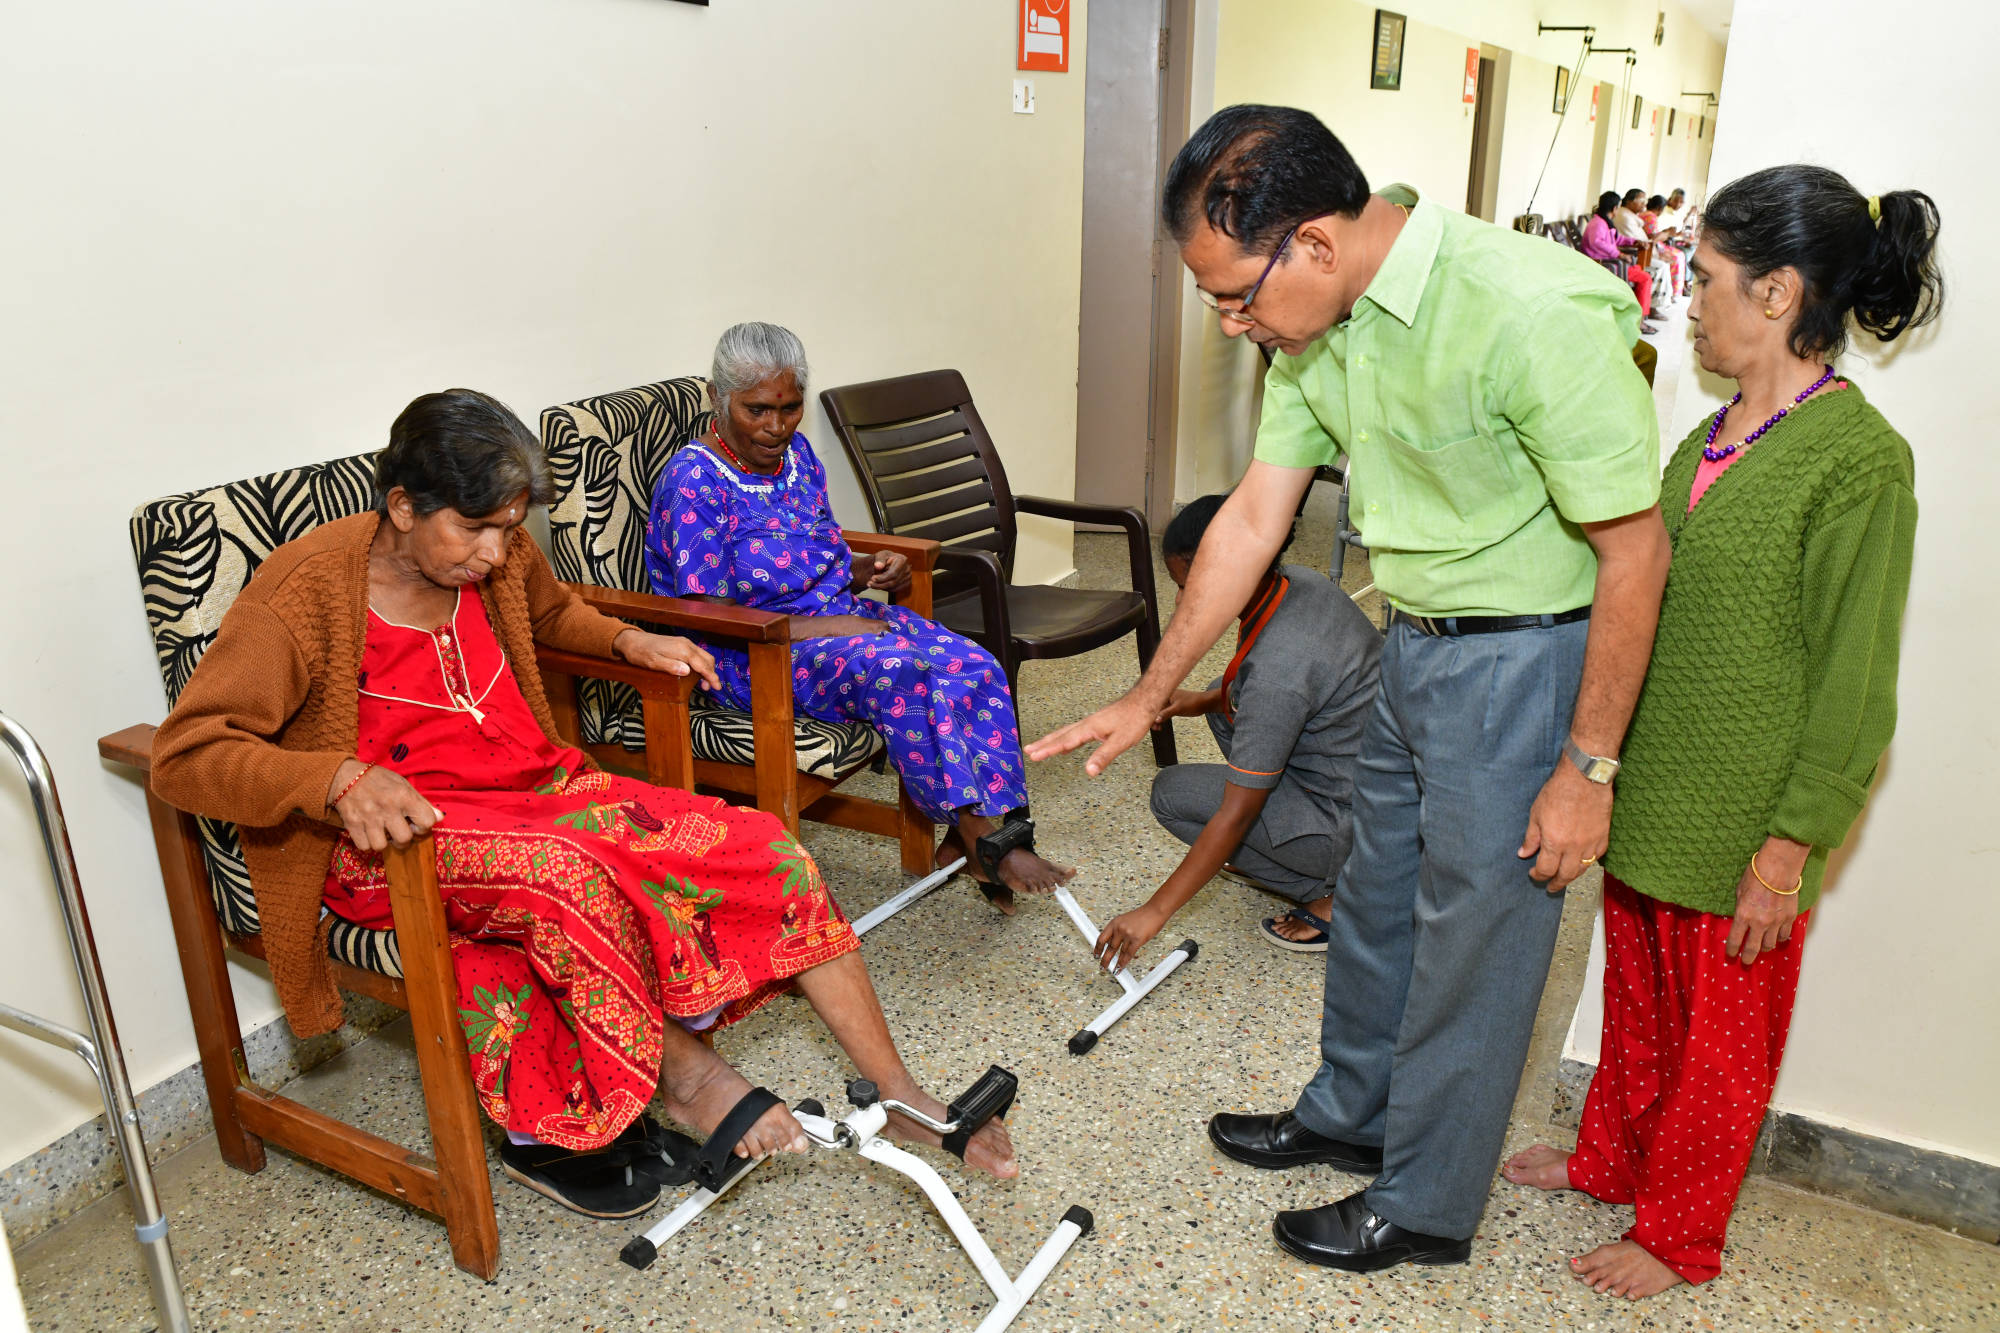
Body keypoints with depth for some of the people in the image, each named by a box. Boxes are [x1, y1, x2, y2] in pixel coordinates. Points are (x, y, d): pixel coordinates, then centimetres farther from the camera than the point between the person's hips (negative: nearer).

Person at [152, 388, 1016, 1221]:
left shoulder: (498, 558, 5)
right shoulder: (303, 596, -14)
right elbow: (184, 753, -17)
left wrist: (626, 641, 10)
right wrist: (340, 778, -33)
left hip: (537, 788, 6)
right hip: (392, 840, -6)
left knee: (759, 849, -13)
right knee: (570, 869, -40)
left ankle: (900, 1096, -7)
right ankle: (689, 1076, -15)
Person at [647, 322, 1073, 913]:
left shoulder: (796, 453, 10)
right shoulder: (693, 481, -13)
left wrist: (874, 571, -4)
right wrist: (822, 627, -22)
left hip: (840, 617, 8)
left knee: (976, 669, -16)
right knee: (900, 670, -34)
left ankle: (972, 836, -16)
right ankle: (985, 842, -26)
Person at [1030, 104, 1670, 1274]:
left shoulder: (1533, 315, -28)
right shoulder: (1318, 325, -4)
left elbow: (1636, 549, -21)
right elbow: (1253, 518, 3)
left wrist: (1587, 766, -16)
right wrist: (1148, 697, 7)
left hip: (1529, 654, -7)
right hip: (1415, 643, 8)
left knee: (1474, 940, 7)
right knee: (1374, 900, 21)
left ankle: (1427, 1207, 29)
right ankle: (1350, 1113, 45)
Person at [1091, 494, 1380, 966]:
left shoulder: (1277, 670, -30)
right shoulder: (1300, 581, -5)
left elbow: (1236, 814, -25)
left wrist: (1154, 913, -19)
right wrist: (1204, 700, 4)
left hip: (1360, 827, -9)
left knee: (1173, 792, -5)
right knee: (1228, 700, 16)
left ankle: (1330, 896, -3)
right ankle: (1271, 854, 17)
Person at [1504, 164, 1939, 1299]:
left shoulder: (1859, 457, -18)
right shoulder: (1716, 435, 6)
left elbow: (1854, 684, -17)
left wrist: (1791, 847, -16)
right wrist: (1606, 760, 17)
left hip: (1742, 829, -7)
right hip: (1652, 799, 7)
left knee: (1718, 1037, 13)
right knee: (1636, 1002, 23)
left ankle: (1678, 1234, 32)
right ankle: (1612, 1162, 44)